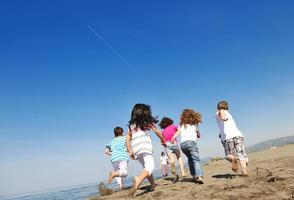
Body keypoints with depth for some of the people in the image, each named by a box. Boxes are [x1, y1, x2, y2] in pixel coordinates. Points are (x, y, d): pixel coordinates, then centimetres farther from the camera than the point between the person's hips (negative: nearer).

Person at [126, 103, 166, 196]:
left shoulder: (131, 125, 20)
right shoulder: (147, 122, 11)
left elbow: (127, 140, 15)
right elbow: (157, 131, 10)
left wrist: (130, 152, 18)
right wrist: (163, 141, 24)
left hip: (136, 151, 6)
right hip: (145, 148, -6)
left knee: (146, 167, 22)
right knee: (150, 167, -18)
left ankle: (153, 185, 27)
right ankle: (138, 179, -44)